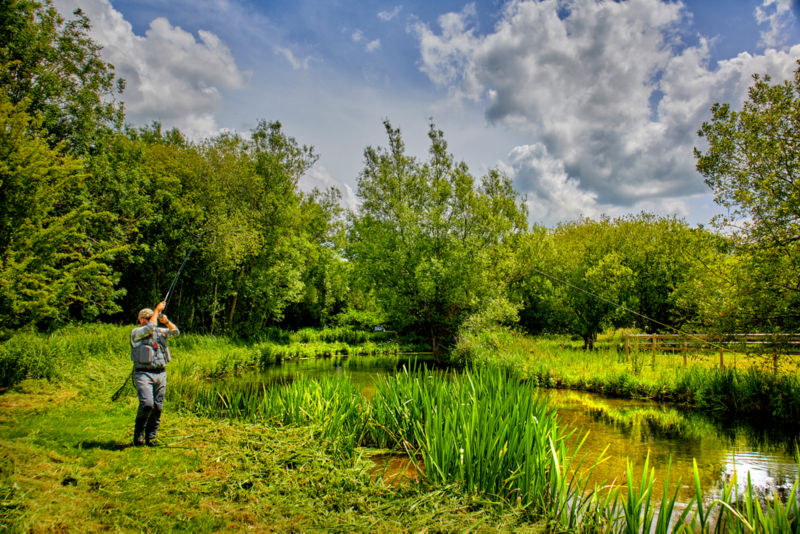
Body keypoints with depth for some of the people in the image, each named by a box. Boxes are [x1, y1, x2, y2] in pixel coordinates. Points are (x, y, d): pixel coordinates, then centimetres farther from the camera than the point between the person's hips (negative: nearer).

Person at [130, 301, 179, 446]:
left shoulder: (160, 331, 17)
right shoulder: (136, 332, -1)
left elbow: (175, 332, 14)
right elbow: (150, 328, -17)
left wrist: (166, 321, -2)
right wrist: (157, 310, -8)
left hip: (161, 374, 5)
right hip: (143, 374, -5)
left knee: (158, 407, 4)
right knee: (147, 404, -19)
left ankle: (150, 437, 14)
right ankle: (138, 434, 1)